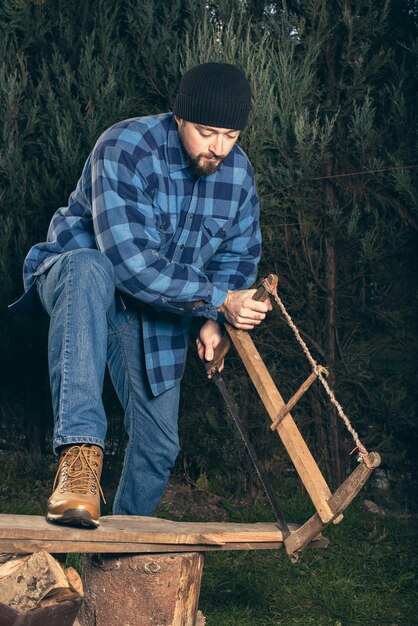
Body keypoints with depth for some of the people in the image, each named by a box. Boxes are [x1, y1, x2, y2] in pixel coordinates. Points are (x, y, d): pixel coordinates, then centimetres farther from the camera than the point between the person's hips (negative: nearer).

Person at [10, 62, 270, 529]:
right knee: (90, 269, -43)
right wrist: (218, 299, -36)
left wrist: (214, 321, -10)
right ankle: (80, 449, -50)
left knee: (159, 442, 3)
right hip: (79, 273, -6)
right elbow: (132, 260, -35)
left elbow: (240, 253, 6)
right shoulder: (125, 149, -27)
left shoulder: (238, 171, -6)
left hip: (158, 314, 6)